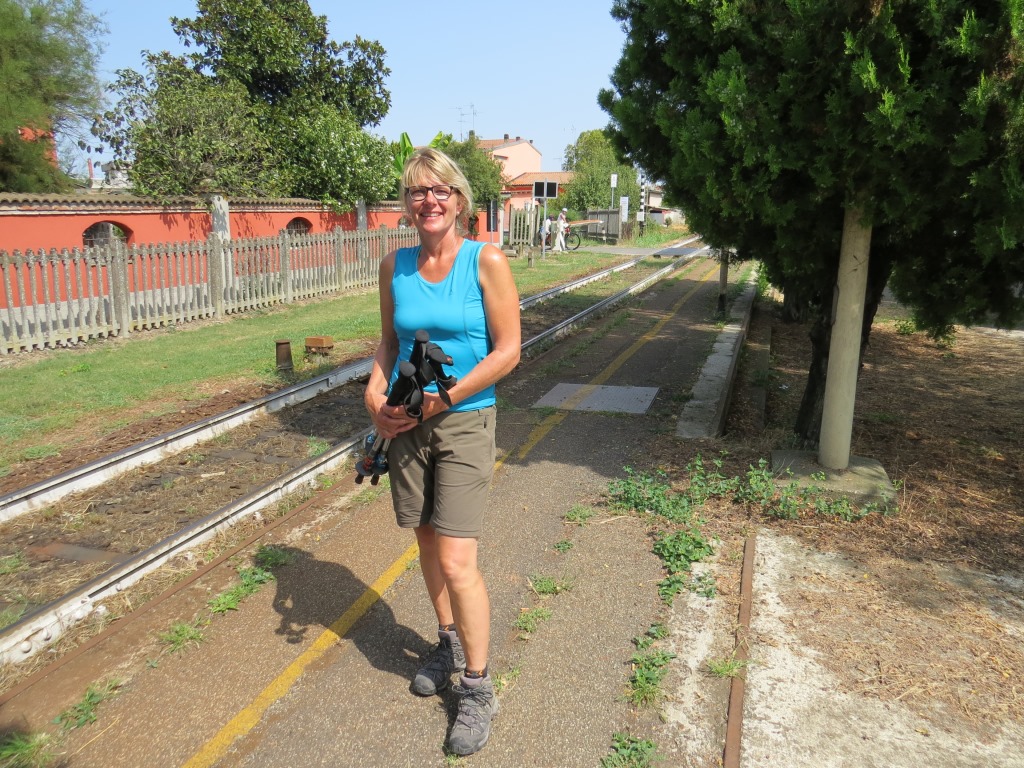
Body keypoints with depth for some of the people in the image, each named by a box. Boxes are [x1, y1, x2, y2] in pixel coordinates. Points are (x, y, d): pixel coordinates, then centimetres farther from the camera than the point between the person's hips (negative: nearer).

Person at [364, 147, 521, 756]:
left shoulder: (487, 262, -10)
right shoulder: (395, 266, 4)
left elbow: (508, 350, -11)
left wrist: (440, 400, -16)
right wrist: (375, 393, -5)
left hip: (464, 421, -5)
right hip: (406, 424, 5)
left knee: (457, 561, -7)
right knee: (427, 539, 17)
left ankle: (478, 688, 13)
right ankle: (450, 642, 41)